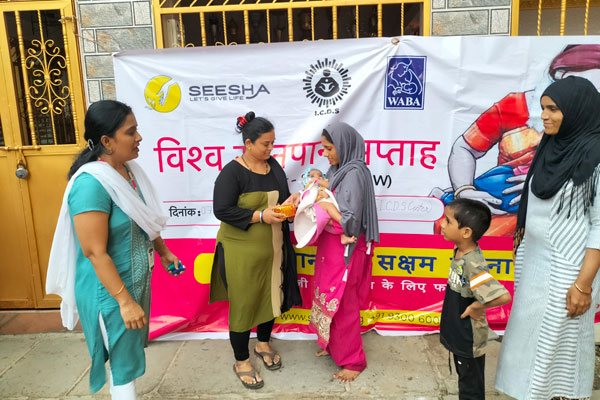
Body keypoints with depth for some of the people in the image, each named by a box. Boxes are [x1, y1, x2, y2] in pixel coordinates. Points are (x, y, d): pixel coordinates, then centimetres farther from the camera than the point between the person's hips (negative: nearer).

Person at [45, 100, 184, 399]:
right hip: (110, 290, -8)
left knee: (130, 350, 24)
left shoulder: (129, 169, -1)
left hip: (137, 280, 8)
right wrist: (125, 301, -22)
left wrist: (164, 252, 22)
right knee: (125, 363, 9)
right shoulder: (91, 183, -26)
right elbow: (95, 252, -25)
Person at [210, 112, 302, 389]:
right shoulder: (232, 172, -15)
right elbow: (222, 210, -19)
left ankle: (263, 344, 43)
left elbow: (283, 196, 17)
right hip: (242, 251, -6)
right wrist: (260, 216, -23)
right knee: (243, 304, 5)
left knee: (271, 297, 18)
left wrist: (289, 201, -6)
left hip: (273, 248, 7)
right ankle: (241, 361, 24)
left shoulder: (273, 166, 6)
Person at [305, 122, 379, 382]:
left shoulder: (354, 174, -22)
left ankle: (353, 360, 23)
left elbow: (350, 221, -26)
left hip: (345, 249, -8)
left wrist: (323, 202, -19)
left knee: (343, 304, 5)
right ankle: (333, 344, 40)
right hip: (330, 245, 8)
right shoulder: (337, 169, 5)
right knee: (329, 298, 20)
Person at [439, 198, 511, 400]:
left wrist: (477, 306, -25)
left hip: (468, 339, -8)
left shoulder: (473, 265, -31)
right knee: (464, 378, 27)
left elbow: (504, 296, -39)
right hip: (458, 334, 8)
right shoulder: (460, 252, -5)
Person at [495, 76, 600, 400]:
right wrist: (521, 244, 16)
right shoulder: (551, 147, 6)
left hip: (566, 266, -7)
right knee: (530, 332, 16)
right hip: (533, 259, 7)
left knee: (559, 338, 7)